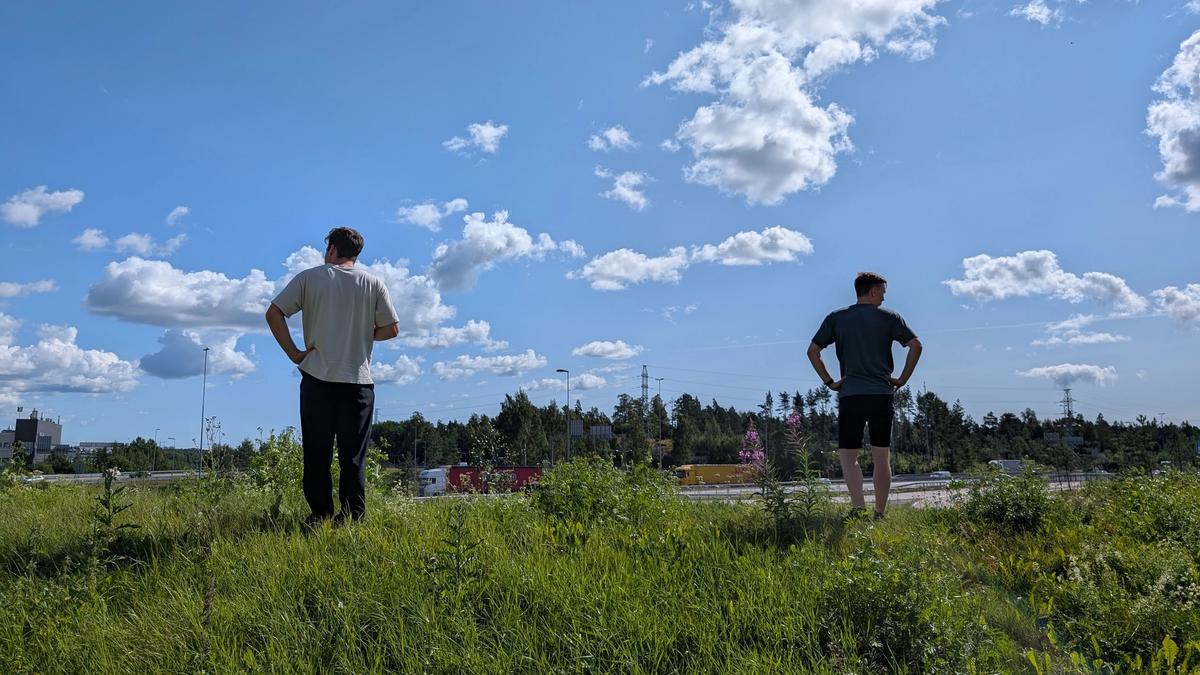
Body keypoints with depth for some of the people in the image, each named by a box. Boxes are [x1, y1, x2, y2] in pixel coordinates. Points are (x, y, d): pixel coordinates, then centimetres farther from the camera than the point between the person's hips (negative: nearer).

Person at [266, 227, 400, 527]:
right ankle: (352, 517, 3)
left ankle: (320, 515, 8)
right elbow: (391, 329, 4)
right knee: (353, 455, 5)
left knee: (317, 453, 7)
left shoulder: (309, 278, 4)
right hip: (358, 380, 1)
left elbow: (273, 313, -3)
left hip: (317, 379, -1)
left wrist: (293, 353, 1)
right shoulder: (373, 284, 6)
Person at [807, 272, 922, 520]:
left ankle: (858, 506, -16)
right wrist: (902, 379, 5)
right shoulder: (888, 317, 5)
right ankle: (880, 514, 11)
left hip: (850, 396, 0)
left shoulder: (836, 318, 7)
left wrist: (829, 382, 7)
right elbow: (915, 345, -3)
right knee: (882, 457, 8)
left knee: (848, 455, 3)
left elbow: (812, 351, 3)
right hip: (882, 395, 0)